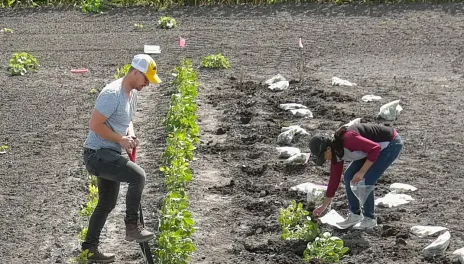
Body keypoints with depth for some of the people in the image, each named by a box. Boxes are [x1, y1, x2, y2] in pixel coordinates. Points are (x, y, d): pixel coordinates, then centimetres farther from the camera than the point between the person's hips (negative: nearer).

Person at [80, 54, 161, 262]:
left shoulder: (133, 94, 10)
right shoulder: (112, 93, -21)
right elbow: (95, 124, -23)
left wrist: (131, 135, 4)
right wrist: (121, 139, -17)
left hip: (110, 154, 10)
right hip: (97, 153, -10)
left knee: (107, 204, 17)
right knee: (138, 176, -26)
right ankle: (132, 227, -16)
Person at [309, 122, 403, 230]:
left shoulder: (348, 139, -32)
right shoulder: (336, 153, -3)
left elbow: (375, 148, -29)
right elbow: (334, 178, 6)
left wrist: (362, 172, -28)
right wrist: (323, 206, 11)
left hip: (392, 144, -9)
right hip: (376, 147, 9)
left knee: (365, 181, -14)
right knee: (349, 176, 3)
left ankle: (370, 218, 3)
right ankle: (355, 214, 14)